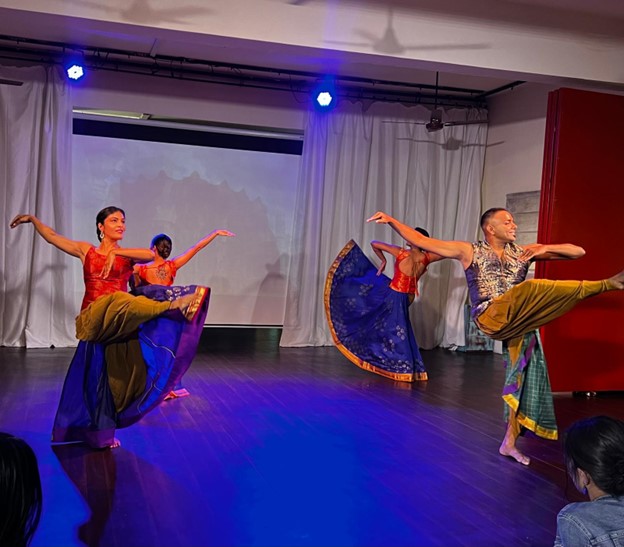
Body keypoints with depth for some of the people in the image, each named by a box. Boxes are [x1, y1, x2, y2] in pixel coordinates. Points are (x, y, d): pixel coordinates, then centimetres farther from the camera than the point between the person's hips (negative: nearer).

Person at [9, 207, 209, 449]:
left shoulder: (127, 255, 11)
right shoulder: (86, 250, 14)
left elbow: (151, 254, -9)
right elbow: (52, 236, 19)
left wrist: (115, 252, -7)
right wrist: (32, 219, 15)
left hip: (119, 326, 2)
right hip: (93, 321, -2)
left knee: (110, 378, -2)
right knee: (118, 301, -35)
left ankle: (101, 432, 12)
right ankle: (175, 306, -52)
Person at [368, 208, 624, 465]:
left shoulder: (523, 251, 16)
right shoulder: (469, 251, 9)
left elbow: (578, 251, 15)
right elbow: (420, 240, 6)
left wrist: (545, 248, -2)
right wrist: (391, 220, -3)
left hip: (519, 323, 5)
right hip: (490, 318, -5)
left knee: (522, 377, 2)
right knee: (531, 288, -28)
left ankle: (509, 442, 16)